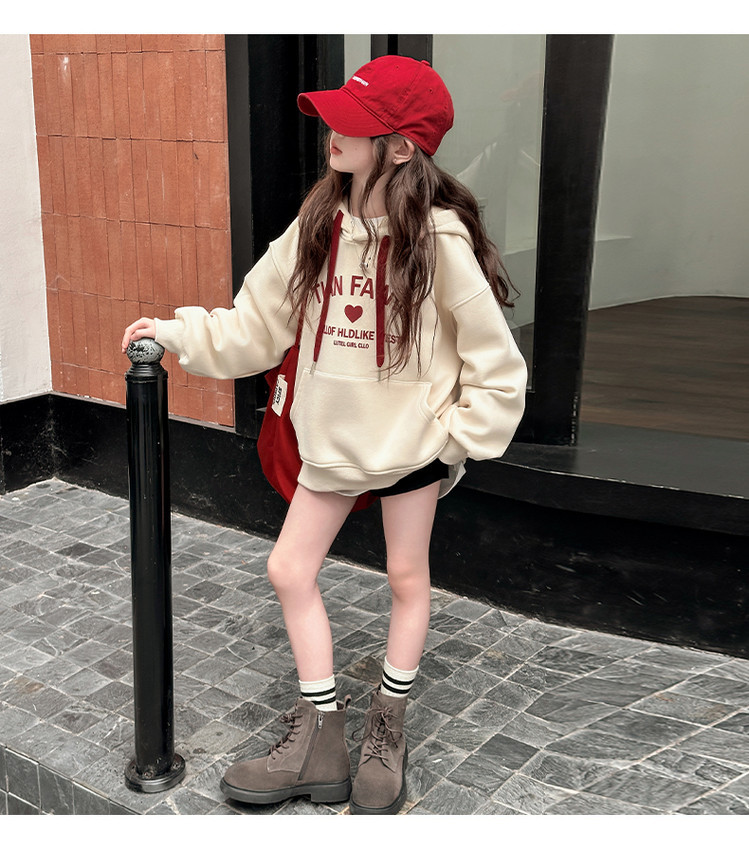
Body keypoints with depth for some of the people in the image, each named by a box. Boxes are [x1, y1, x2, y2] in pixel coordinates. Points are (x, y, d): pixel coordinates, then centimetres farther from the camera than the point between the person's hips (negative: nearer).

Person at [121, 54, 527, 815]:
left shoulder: (438, 239, -18)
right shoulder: (319, 227, -2)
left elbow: (494, 360, -12)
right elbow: (256, 324, 1)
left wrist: (460, 437, -12)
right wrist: (177, 333, -7)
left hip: (411, 439, -5)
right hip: (332, 439, 5)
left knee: (406, 579, 12)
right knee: (290, 570, 7)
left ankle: (387, 730, 33)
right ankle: (319, 738, 21)